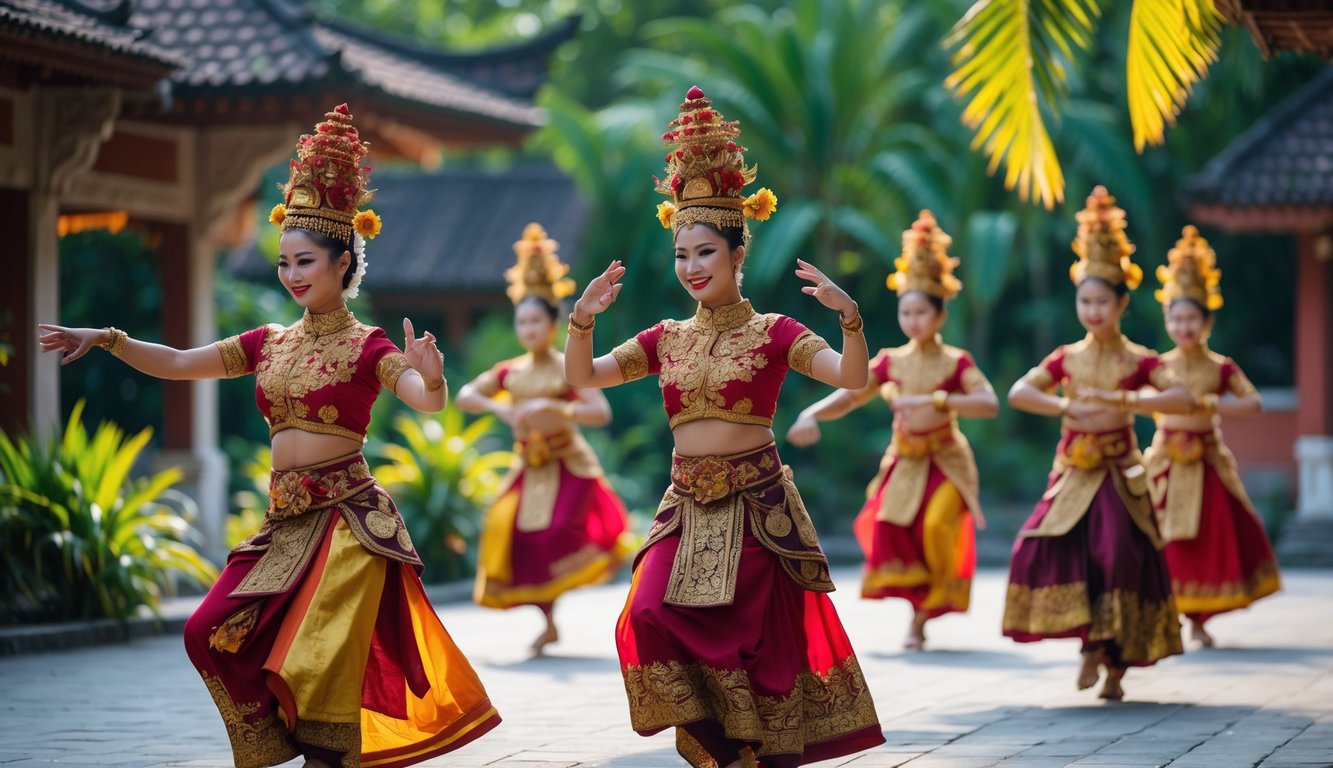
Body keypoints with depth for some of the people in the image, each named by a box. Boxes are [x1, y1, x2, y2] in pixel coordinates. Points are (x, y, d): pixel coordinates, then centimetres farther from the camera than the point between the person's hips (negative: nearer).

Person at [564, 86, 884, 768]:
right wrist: (582, 320, -11)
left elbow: (852, 378, -15)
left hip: (756, 505, -3)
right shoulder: (666, 339, 9)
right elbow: (582, 378, 7)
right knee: (651, 617, -16)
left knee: (756, 637, -1)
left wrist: (850, 317, -32)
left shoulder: (773, 334, -3)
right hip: (688, 507, 3)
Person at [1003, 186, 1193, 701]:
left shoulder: (1138, 361, -2)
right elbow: (1018, 393, -5)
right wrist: (1068, 408, -19)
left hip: (1120, 478, -2)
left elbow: (1183, 399, -16)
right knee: (1043, 548, -16)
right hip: (1073, 476, 3)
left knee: (1118, 558, -13)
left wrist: (1119, 399, -23)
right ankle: (1091, 640, -2)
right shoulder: (1066, 359, 5)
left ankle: (1114, 662, 2)